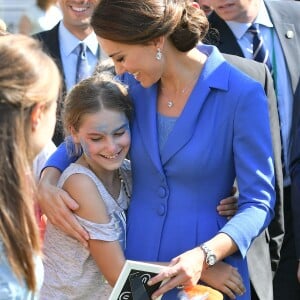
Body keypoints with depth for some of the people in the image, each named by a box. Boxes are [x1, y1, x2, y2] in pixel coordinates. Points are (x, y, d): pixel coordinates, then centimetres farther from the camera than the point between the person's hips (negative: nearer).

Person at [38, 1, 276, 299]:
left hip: (207, 274, -4)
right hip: (134, 261, 4)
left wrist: (206, 256, -28)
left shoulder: (242, 95, -15)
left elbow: (258, 203, -13)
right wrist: (47, 182, -7)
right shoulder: (132, 83, -2)